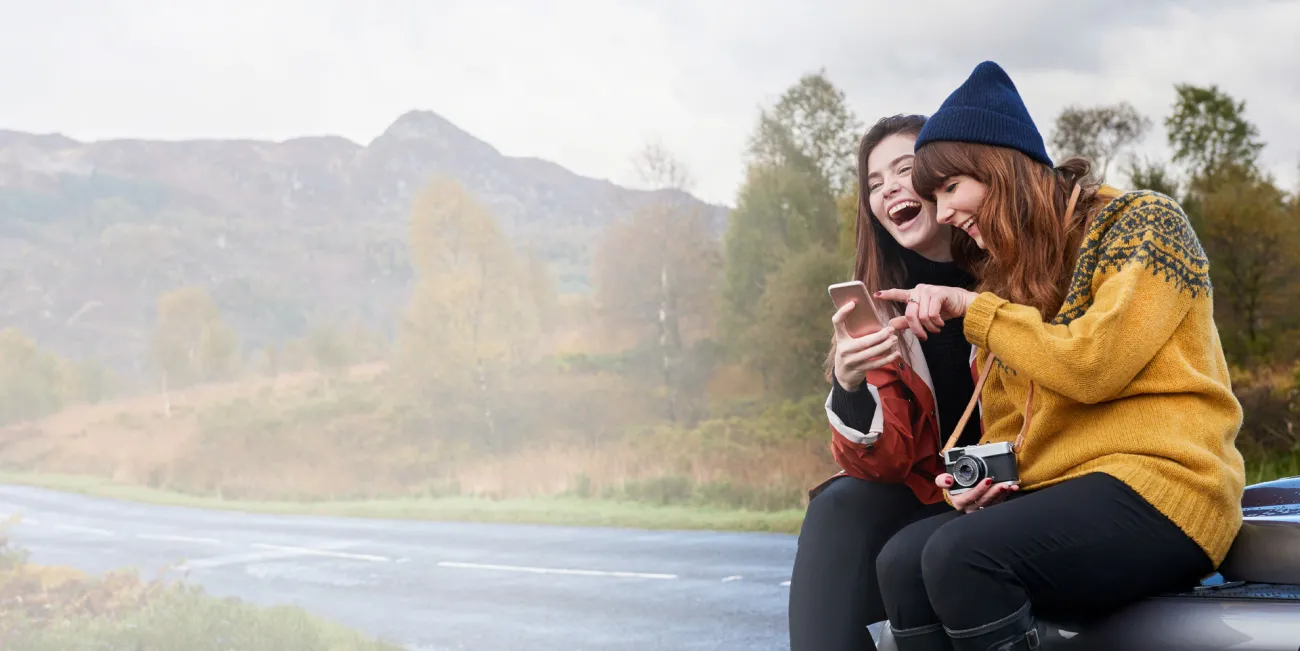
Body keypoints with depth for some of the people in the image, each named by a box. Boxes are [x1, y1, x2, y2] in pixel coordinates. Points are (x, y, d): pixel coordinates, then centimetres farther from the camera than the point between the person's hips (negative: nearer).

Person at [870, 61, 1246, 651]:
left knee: (960, 554, -31)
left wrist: (974, 308, -7)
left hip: (1160, 486, -7)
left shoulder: (1143, 223, -2)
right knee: (901, 560, -21)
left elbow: (1091, 365, -16)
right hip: (1055, 492, 7)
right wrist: (979, 478, -3)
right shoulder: (1007, 277, 19)